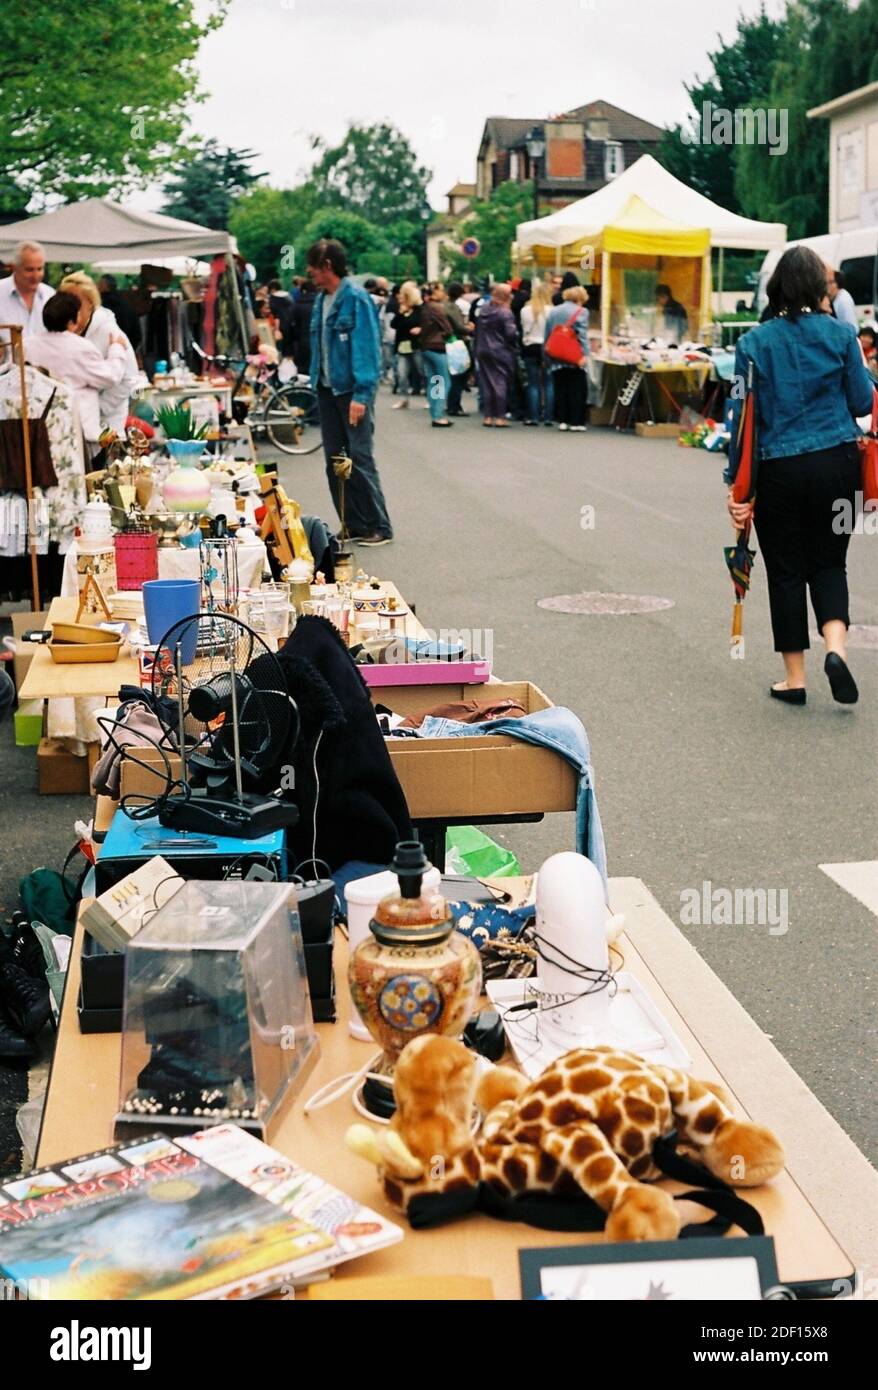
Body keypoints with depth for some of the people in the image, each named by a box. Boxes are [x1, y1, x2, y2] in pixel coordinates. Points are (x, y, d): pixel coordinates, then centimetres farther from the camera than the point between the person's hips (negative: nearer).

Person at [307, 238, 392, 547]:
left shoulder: (355, 298, -13)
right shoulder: (321, 299, 11)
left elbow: (366, 348, -17)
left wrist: (361, 395, -22)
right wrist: (316, 382, 9)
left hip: (352, 391, -8)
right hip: (327, 390, 8)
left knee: (360, 459, -6)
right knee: (334, 461, 8)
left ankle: (380, 527, 3)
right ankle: (354, 526, 16)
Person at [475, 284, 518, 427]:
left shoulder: (484, 309, 6)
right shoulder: (505, 313, -14)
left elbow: (478, 330, 10)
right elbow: (511, 333, -16)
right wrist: (516, 343, 0)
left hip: (483, 351, 6)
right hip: (501, 352, -6)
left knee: (486, 383, 9)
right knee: (501, 383, -1)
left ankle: (488, 416, 11)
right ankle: (500, 416, -2)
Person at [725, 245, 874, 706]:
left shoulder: (754, 343, -3)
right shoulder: (840, 334, -2)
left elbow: (742, 415, -2)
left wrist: (734, 481, 3)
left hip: (779, 471, -1)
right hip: (836, 462, 1)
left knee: (787, 570, 9)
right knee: (829, 562, 15)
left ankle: (795, 678, 15)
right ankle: (835, 646, -10)